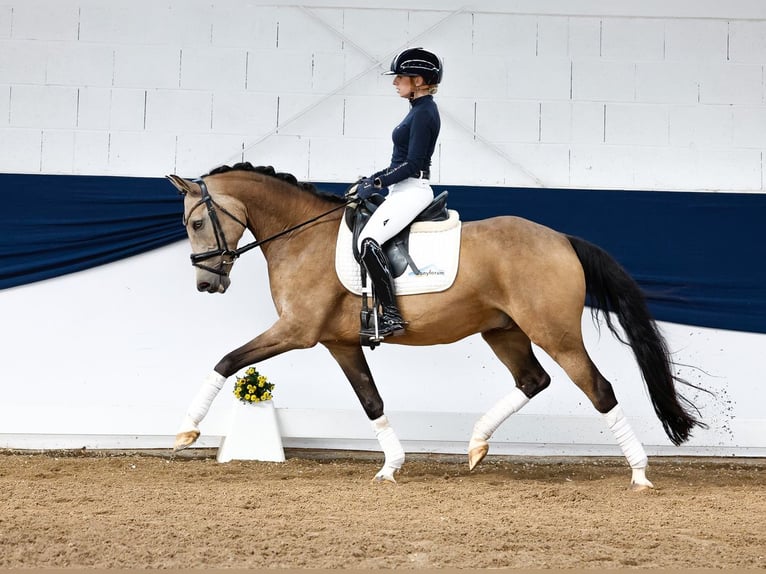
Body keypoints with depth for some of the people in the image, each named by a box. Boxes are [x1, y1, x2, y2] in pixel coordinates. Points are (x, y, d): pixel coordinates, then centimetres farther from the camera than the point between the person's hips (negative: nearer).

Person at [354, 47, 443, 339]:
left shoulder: (424, 113, -15)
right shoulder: (419, 110, 16)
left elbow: (412, 164, -20)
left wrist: (377, 182, -17)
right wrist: (374, 178, 14)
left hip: (411, 191, -11)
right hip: (403, 190, 11)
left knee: (369, 242, -26)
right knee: (360, 236, 15)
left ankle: (391, 316, -25)